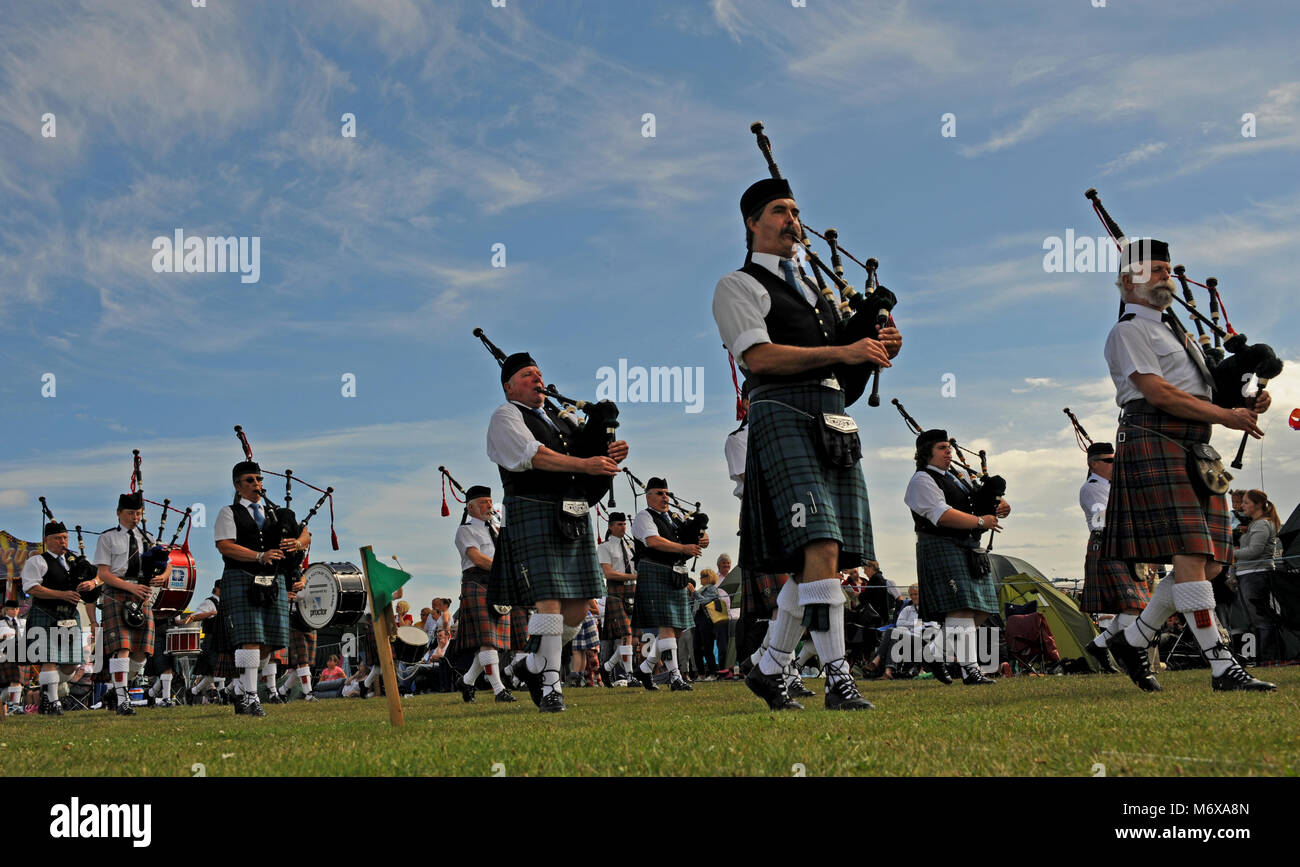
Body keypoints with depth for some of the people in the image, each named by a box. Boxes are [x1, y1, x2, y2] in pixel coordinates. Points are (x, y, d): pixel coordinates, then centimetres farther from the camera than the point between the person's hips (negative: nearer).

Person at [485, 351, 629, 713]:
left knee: (578, 606, 4)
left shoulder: (558, 417, 24)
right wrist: (584, 464, -22)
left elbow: (589, 453, 20)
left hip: (575, 516, 7)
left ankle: (534, 665, 22)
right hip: (535, 515, -7)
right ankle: (550, 686, -6)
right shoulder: (505, 418, 2)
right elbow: (533, 455, -15)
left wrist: (611, 455, -3)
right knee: (549, 600, -13)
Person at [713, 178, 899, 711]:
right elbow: (759, 356, -10)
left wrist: (880, 349, 2)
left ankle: (769, 670, 17)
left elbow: (848, 357, 26)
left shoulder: (812, 292, 29)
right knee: (820, 548, -20)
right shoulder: (737, 286, 5)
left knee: (815, 563, 5)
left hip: (834, 422, 8)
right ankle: (838, 678, -19)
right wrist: (842, 352, -15)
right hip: (783, 415, -8)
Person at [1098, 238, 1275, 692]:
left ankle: (1133, 640, 14)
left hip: (1196, 451, 9)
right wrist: (1226, 416, -13)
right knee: (1190, 556, -15)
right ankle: (1222, 666, -17)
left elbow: (1202, 391, 25)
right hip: (1154, 446, -9)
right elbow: (1158, 392, -14)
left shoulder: (1176, 332, 28)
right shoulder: (1128, 332, -1)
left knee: (1209, 562, 3)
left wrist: (1248, 402, 5)